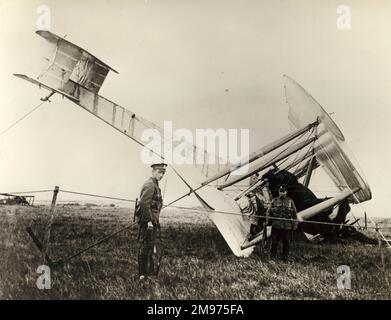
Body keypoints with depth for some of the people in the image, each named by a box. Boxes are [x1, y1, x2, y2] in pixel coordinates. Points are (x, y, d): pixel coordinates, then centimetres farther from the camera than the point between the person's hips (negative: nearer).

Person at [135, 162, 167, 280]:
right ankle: (142, 274, 0)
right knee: (145, 246, -5)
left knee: (151, 245, 18)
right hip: (147, 221, -10)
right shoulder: (149, 185, -16)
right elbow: (144, 204, -23)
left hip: (152, 220, 10)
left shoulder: (155, 185, 17)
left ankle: (151, 269, 30)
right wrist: (149, 221, -24)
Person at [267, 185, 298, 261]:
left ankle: (286, 257, 19)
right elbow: (269, 212, 10)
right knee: (274, 242, 4)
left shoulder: (290, 201, 6)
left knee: (286, 242, 7)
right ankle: (272, 256, 14)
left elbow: (294, 214, 9)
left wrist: (295, 224, 5)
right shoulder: (274, 201, 6)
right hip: (276, 225, 0)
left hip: (286, 226, 0)